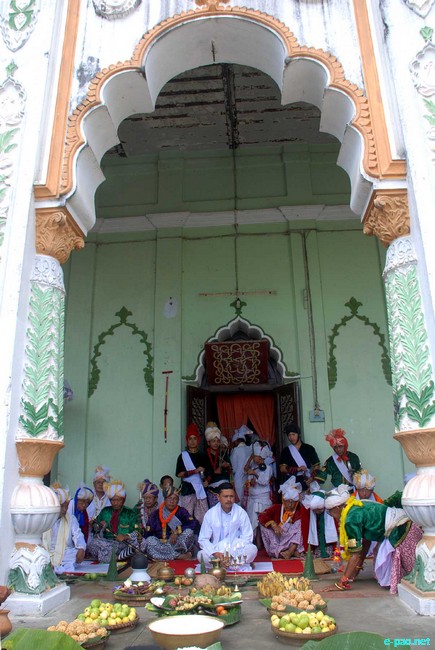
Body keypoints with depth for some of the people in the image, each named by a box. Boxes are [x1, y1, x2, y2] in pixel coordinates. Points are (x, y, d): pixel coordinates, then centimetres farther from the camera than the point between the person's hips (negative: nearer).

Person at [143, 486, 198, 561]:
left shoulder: (181, 511, 0)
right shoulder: (156, 514, 2)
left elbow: (194, 524, -15)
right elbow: (147, 534, 1)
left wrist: (177, 532, -22)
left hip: (179, 545, -1)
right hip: (161, 545, 2)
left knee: (189, 532, -26)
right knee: (149, 541, -27)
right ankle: (180, 556, -28)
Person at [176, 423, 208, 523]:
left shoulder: (202, 456, 13)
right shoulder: (183, 456, 1)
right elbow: (179, 474, -8)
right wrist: (195, 471, -14)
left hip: (201, 489, 3)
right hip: (187, 489, -3)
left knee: (202, 517, -1)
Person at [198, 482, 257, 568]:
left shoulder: (241, 512, -6)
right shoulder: (210, 513, -6)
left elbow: (247, 537, -8)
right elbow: (203, 539, -6)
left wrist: (232, 553, -22)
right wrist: (215, 553, -24)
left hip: (236, 551, 0)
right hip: (217, 551, 1)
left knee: (252, 549, -28)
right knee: (201, 555, -29)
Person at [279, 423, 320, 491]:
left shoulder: (309, 448, 6)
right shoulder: (286, 451, 6)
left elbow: (316, 466, 9)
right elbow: (282, 469, 0)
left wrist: (312, 477, -8)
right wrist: (297, 469, -12)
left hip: (305, 482, 0)